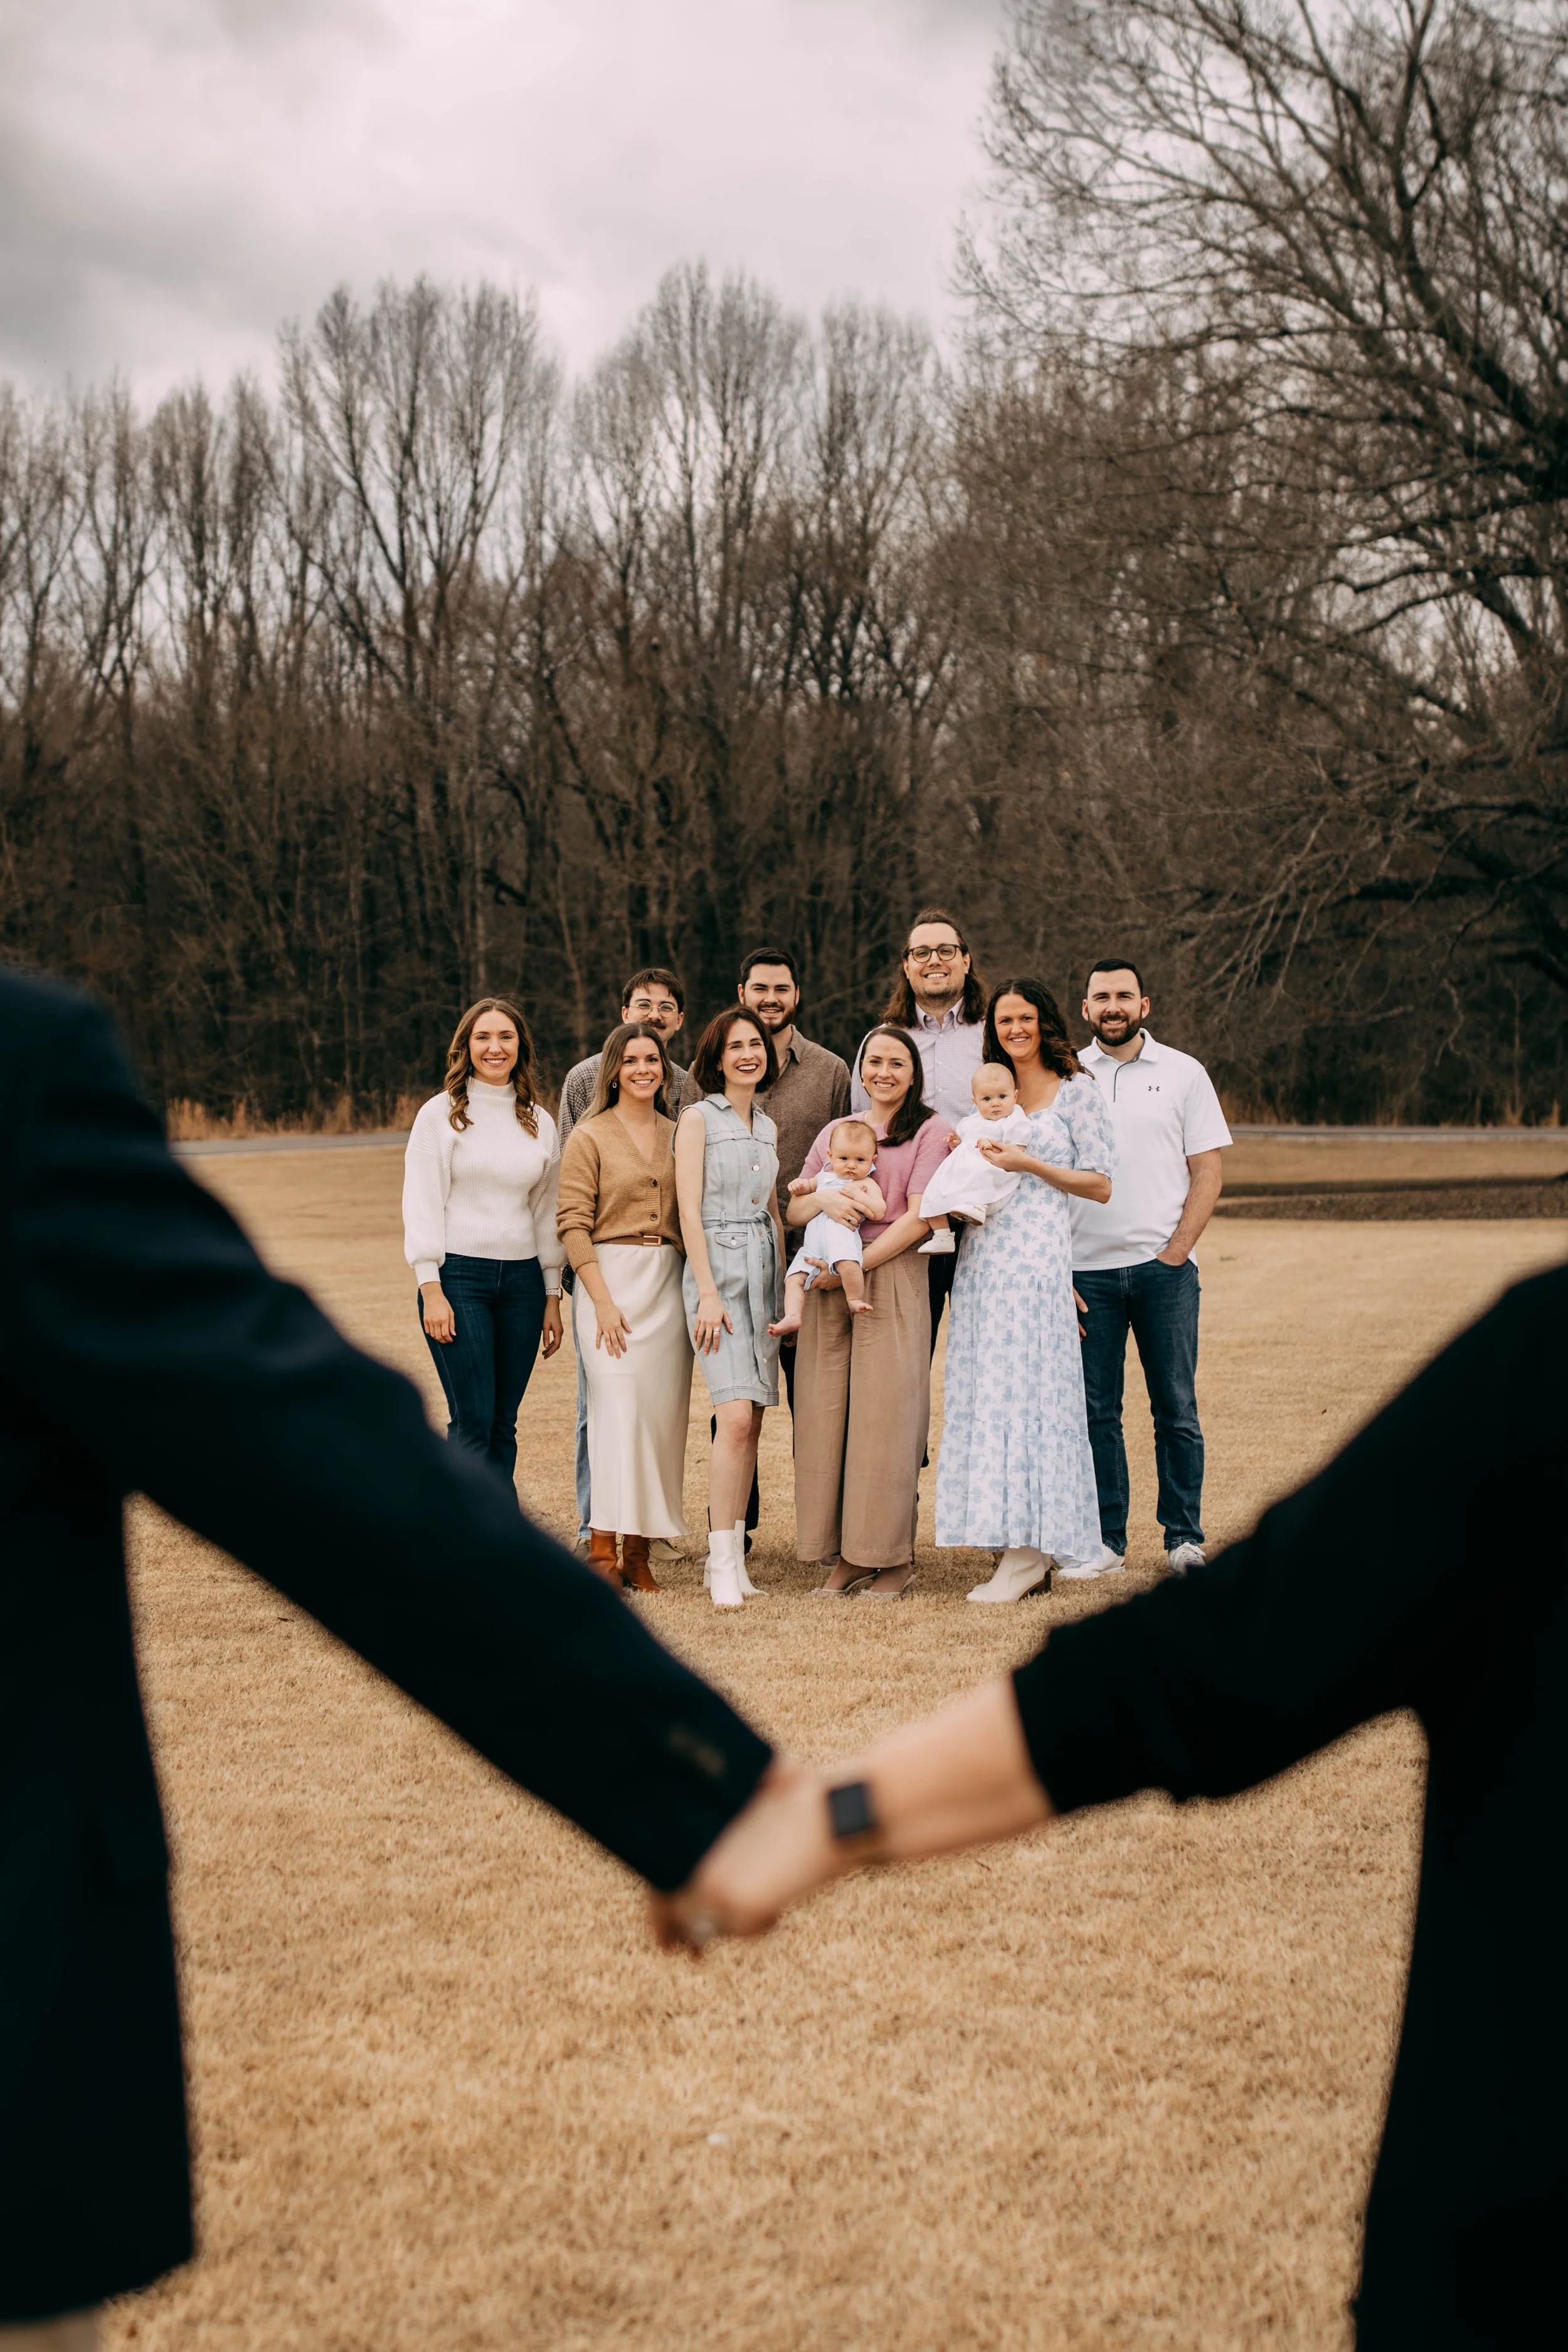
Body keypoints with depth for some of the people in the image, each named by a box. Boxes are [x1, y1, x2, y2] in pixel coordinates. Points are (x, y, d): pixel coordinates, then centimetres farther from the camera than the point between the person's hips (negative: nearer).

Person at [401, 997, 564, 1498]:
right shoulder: (441, 1114, 1)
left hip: (521, 1279, 4)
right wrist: (431, 1291, -11)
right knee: (473, 1423, -9)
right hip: (458, 1276, -4)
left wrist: (552, 1297, 12)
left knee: (503, 1425, 4)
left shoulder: (539, 1121, 12)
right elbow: (421, 1205, -3)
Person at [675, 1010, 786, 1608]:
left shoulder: (767, 1126, 17)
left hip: (763, 1272, 6)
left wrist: (783, 1284, 14)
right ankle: (723, 1564, -13)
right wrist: (709, 1294, -15)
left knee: (751, 1419, 3)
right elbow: (690, 1212, -8)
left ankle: (731, 1555, 9)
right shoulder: (698, 1119, -2)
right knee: (736, 1416, -16)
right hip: (716, 1268, -6)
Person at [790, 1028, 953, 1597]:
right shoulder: (833, 1132, 18)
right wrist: (823, 1199, -10)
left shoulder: (929, 1131, 2)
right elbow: (793, 1211, 14)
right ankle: (846, 1554, 8)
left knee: (886, 1416, -6)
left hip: (892, 1279, -4)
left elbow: (919, 1218, -7)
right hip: (828, 1284, 5)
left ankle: (895, 1557, 3)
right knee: (826, 1414, 0)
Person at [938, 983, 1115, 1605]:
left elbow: (1100, 1185, -2)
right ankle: (1018, 1546, 5)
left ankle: (1027, 1553, -7)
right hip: (982, 1249, 6)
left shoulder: (1076, 1089, 2)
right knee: (984, 1386, 1)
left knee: (1023, 1385, -11)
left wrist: (1027, 1164, -11)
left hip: (1037, 1250, -6)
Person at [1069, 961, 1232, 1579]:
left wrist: (1175, 1252, -7)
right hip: (1086, 1268, 1)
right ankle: (1105, 1540, 9)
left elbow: (1206, 1172, 4)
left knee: (1176, 1409, 1)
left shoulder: (1183, 1074, 6)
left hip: (1163, 1267, -1)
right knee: (1095, 1410, 2)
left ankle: (1184, 1539, 9)